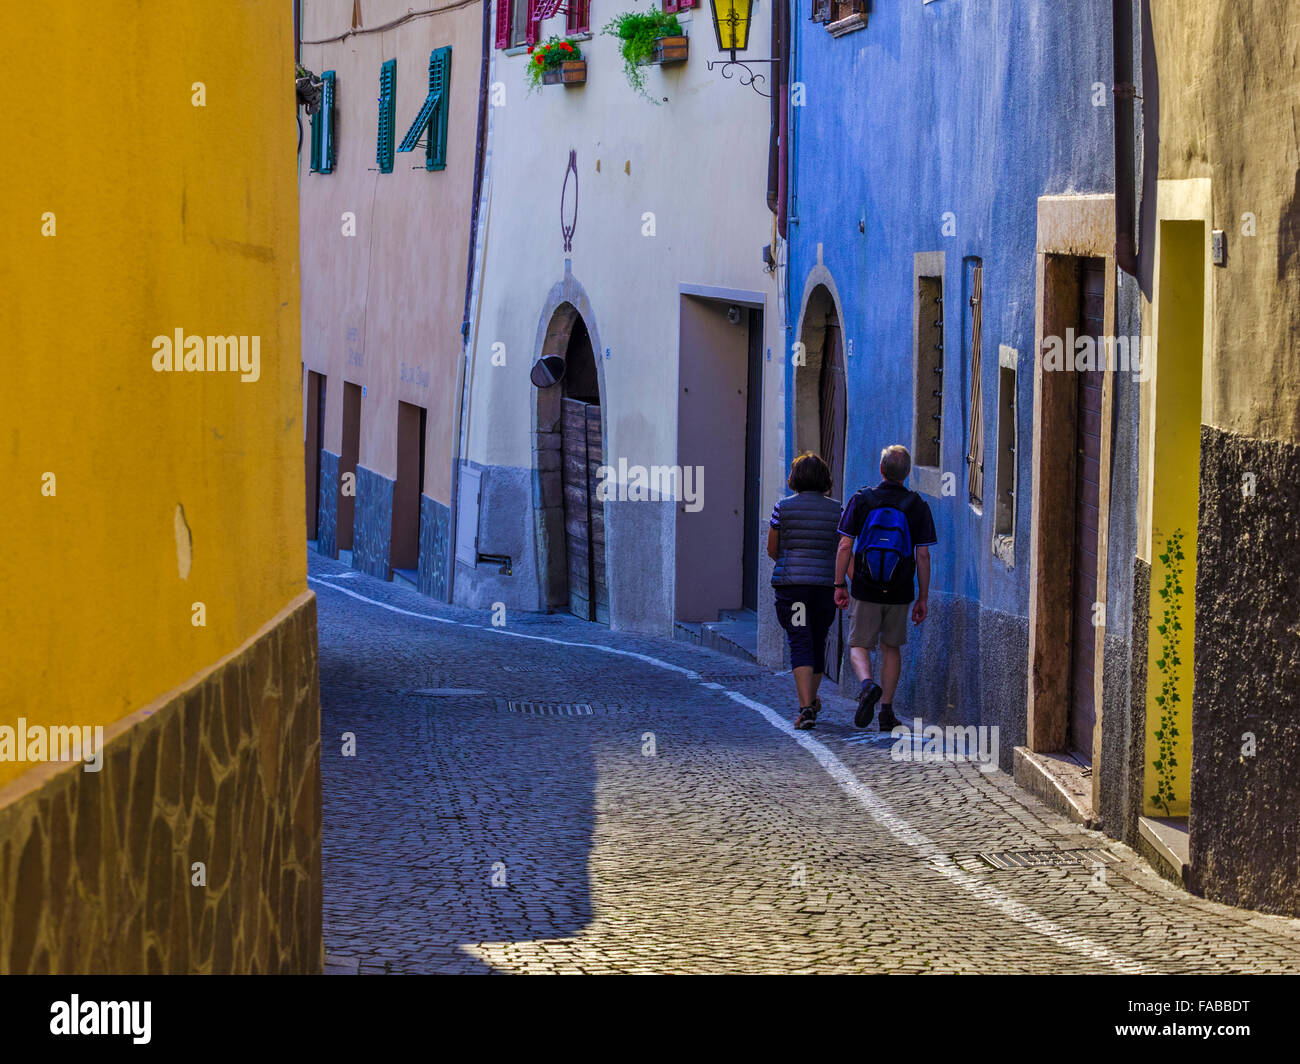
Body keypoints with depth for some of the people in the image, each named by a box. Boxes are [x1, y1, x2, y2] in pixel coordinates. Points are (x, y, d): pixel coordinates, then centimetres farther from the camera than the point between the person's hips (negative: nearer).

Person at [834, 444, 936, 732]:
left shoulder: (861, 500, -3)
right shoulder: (917, 506, -2)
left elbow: (845, 546, -5)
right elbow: (923, 555, -3)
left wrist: (840, 585, 4)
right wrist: (923, 598, 4)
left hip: (865, 589, -1)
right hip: (900, 592, 1)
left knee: (859, 645, 8)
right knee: (891, 647, 15)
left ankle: (867, 684, -21)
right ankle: (887, 710, 12)